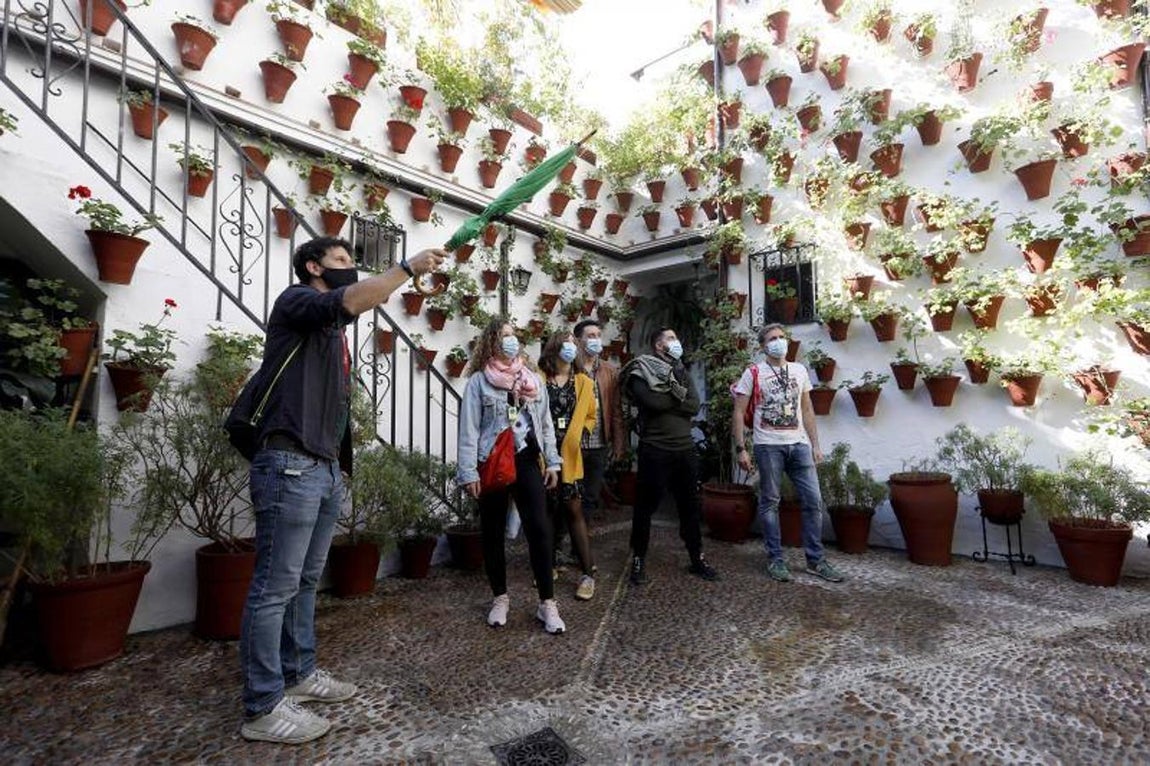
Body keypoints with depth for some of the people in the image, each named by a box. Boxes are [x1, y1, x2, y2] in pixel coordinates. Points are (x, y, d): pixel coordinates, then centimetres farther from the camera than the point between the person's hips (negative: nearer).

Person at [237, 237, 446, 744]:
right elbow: (351, 301, -25)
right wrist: (409, 267, -17)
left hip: (326, 467, 9)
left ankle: (298, 674, 29)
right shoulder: (295, 301, -3)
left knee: (306, 580, 16)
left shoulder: (332, 327, 23)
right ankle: (263, 708, 7)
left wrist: (340, 458, 19)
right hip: (290, 465, -9)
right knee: (275, 586, -2)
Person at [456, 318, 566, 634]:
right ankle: (500, 598, 27)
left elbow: (545, 422, 12)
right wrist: (468, 472, -11)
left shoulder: (533, 379, 10)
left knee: (539, 529, -4)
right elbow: (469, 429, -6)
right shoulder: (479, 381, -2)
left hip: (527, 462, 2)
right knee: (493, 533, 9)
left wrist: (552, 461, 6)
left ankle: (547, 603, 7)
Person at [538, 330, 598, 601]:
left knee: (573, 510, 0)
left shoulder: (583, 382, 8)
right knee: (549, 510, 9)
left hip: (569, 455, 1)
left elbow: (590, 416, 15)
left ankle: (588, 574, 5)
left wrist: (581, 432, -4)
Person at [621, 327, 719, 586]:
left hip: (685, 449, 6)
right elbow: (651, 402, -19)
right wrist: (679, 397, -5)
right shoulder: (641, 371, -2)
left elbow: (694, 405, 0)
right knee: (646, 506, 5)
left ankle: (697, 559, 27)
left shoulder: (681, 371, 15)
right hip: (654, 450, -5)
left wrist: (667, 399, -11)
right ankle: (639, 559, 19)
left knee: (691, 506, 14)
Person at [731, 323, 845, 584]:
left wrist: (815, 444, 10)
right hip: (768, 445, -4)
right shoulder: (753, 373, -1)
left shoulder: (799, 370, 13)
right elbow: (738, 412, -3)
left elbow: (807, 410, 16)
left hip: (799, 444, 4)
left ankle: (815, 559, 17)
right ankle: (775, 559, 16)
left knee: (813, 500, 3)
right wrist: (740, 449, -9)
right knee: (770, 502, 4)